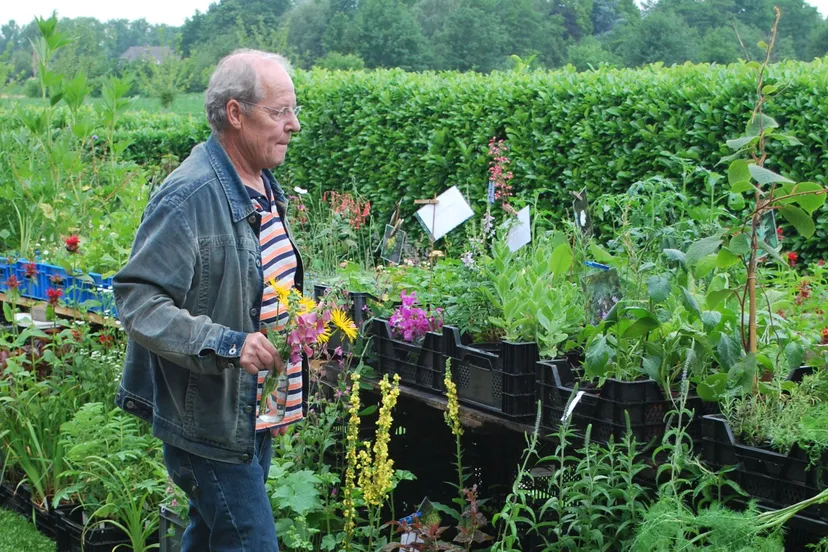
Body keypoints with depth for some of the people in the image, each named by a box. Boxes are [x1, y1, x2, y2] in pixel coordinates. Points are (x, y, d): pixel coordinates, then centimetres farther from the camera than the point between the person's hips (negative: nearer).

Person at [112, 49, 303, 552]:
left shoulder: (264, 185, 9)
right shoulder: (189, 197, -22)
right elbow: (136, 300, -25)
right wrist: (226, 344, -33)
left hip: (256, 413, 9)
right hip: (210, 422, -9)